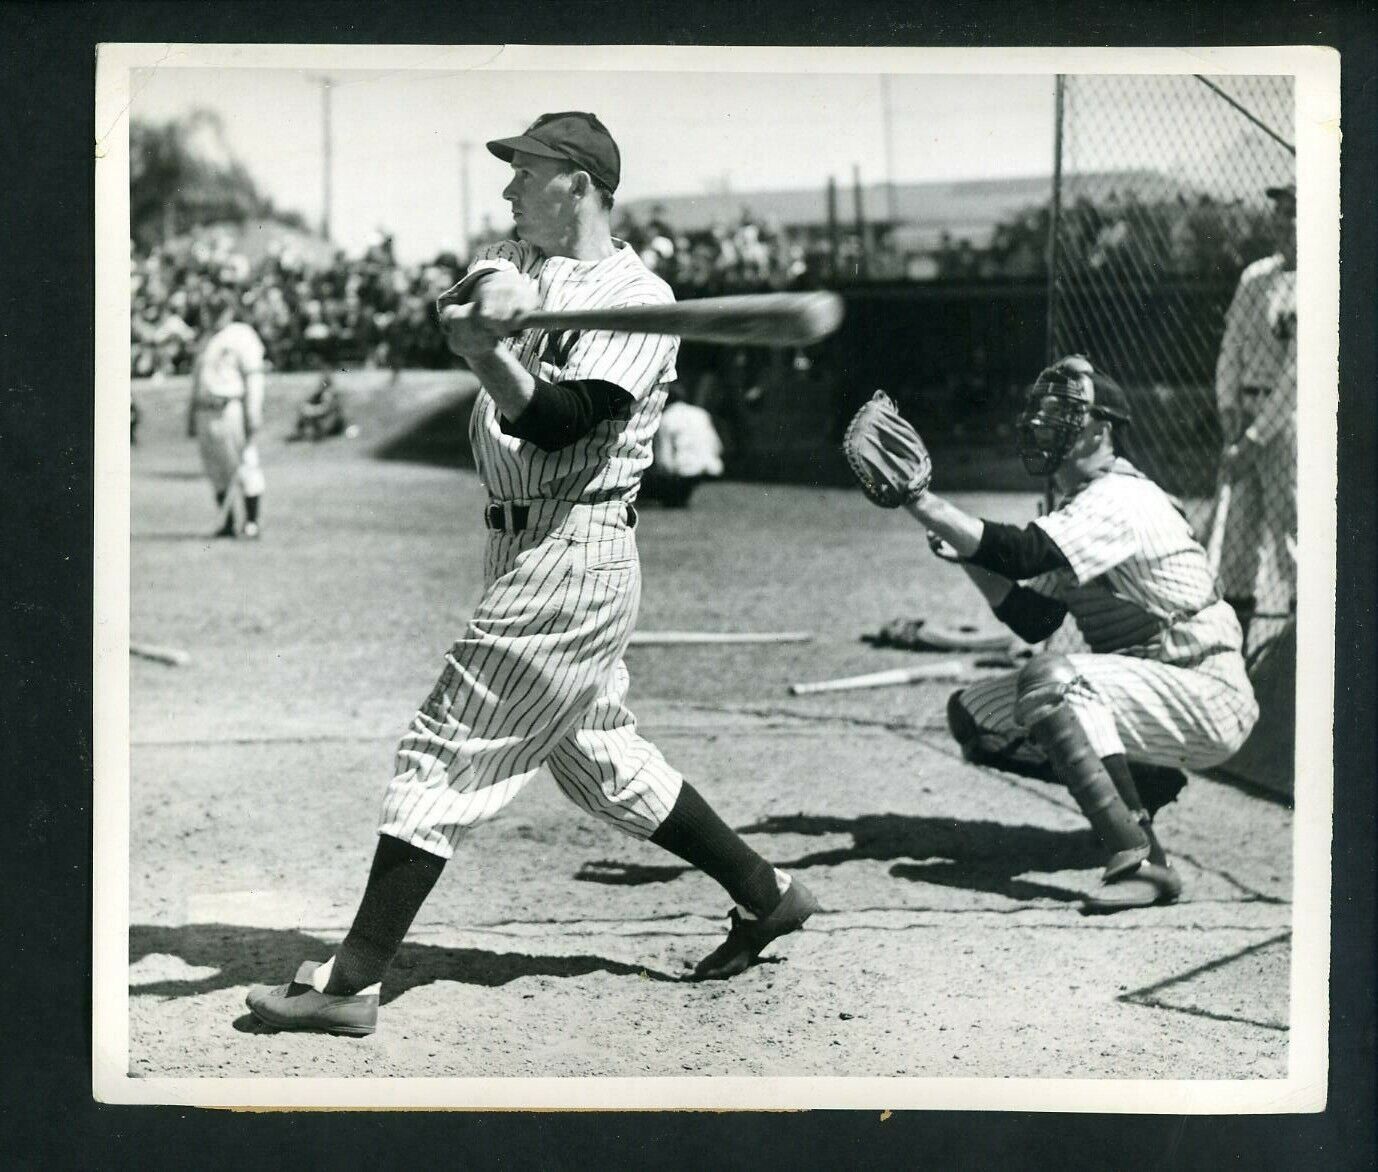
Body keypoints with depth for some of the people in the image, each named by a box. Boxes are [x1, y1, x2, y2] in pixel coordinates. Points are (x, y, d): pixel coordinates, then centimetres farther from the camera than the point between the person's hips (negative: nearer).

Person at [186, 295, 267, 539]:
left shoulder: (242, 336, -2)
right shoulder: (210, 340, 22)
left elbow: (253, 377, -10)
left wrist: (253, 416, -18)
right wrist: (191, 417, 19)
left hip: (232, 408, -8)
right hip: (205, 414, 8)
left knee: (245, 468, -7)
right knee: (216, 472, 6)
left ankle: (252, 523, -5)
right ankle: (226, 524, 10)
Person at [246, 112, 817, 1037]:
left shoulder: (639, 299, -11)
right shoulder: (515, 264, 14)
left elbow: (559, 424, -21)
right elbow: (453, 311, -6)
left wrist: (491, 354, -34)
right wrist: (483, 306, -27)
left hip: (572, 556, -9)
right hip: (529, 548, 9)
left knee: (448, 749, -8)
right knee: (601, 755, 17)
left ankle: (354, 982, -4)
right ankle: (766, 894, 28)